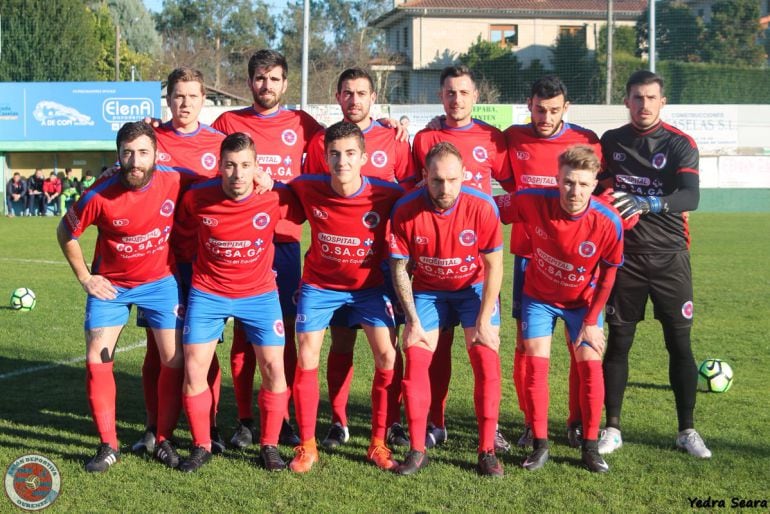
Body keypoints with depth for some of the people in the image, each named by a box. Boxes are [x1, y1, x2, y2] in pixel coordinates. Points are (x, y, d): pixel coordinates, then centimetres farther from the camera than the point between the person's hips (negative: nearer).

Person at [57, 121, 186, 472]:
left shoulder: (175, 182, -18)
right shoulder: (100, 196, -21)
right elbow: (65, 231, -3)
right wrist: (84, 277, -4)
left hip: (160, 282, 1)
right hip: (110, 286, -1)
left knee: (174, 360, -3)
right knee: (96, 361, -6)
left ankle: (164, 440, 13)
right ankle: (108, 446, 7)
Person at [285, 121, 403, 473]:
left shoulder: (387, 195, -22)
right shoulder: (308, 189, -17)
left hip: (369, 285, 0)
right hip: (319, 284, 1)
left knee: (388, 358, -10)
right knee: (306, 360, -5)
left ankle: (378, 444, 6)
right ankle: (307, 445, 9)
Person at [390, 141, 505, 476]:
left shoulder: (482, 207, -24)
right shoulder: (405, 211, -22)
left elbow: (494, 266, -13)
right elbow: (399, 268, -11)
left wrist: (484, 321, -14)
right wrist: (412, 321, -13)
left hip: (474, 287, -1)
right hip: (427, 289, 1)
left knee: (486, 361, -12)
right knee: (415, 361, -9)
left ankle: (487, 451, -3)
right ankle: (417, 450, 0)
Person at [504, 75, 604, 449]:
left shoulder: (587, 142, -1)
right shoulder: (512, 139, 3)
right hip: (528, 253, 1)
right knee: (525, 340, 1)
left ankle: (578, 422, 13)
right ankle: (531, 422, 13)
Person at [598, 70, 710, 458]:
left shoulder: (680, 144, -6)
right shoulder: (610, 142, 4)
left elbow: (691, 196, -21)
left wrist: (648, 203, -37)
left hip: (669, 256, -2)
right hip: (623, 256, 2)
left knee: (680, 343, 1)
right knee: (618, 342, 2)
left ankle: (687, 430, 12)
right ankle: (612, 428, 11)